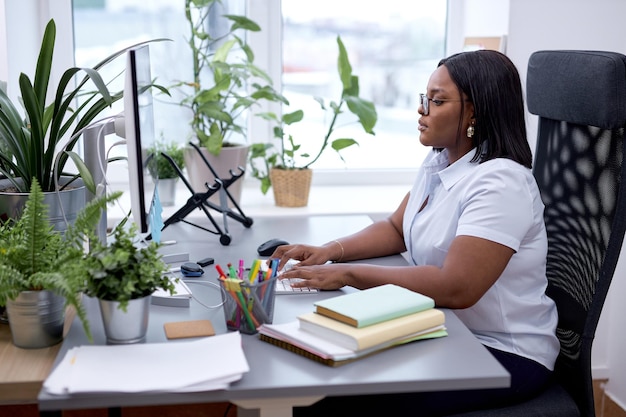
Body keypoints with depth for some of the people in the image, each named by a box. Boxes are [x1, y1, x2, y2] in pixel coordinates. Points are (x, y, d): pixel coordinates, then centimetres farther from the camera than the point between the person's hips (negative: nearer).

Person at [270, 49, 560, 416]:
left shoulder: (500, 183, -23)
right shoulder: (439, 161, 6)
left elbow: (455, 288, -31)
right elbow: (396, 229, 15)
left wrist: (348, 274, -27)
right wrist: (330, 251, -3)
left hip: (504, 354, -8)